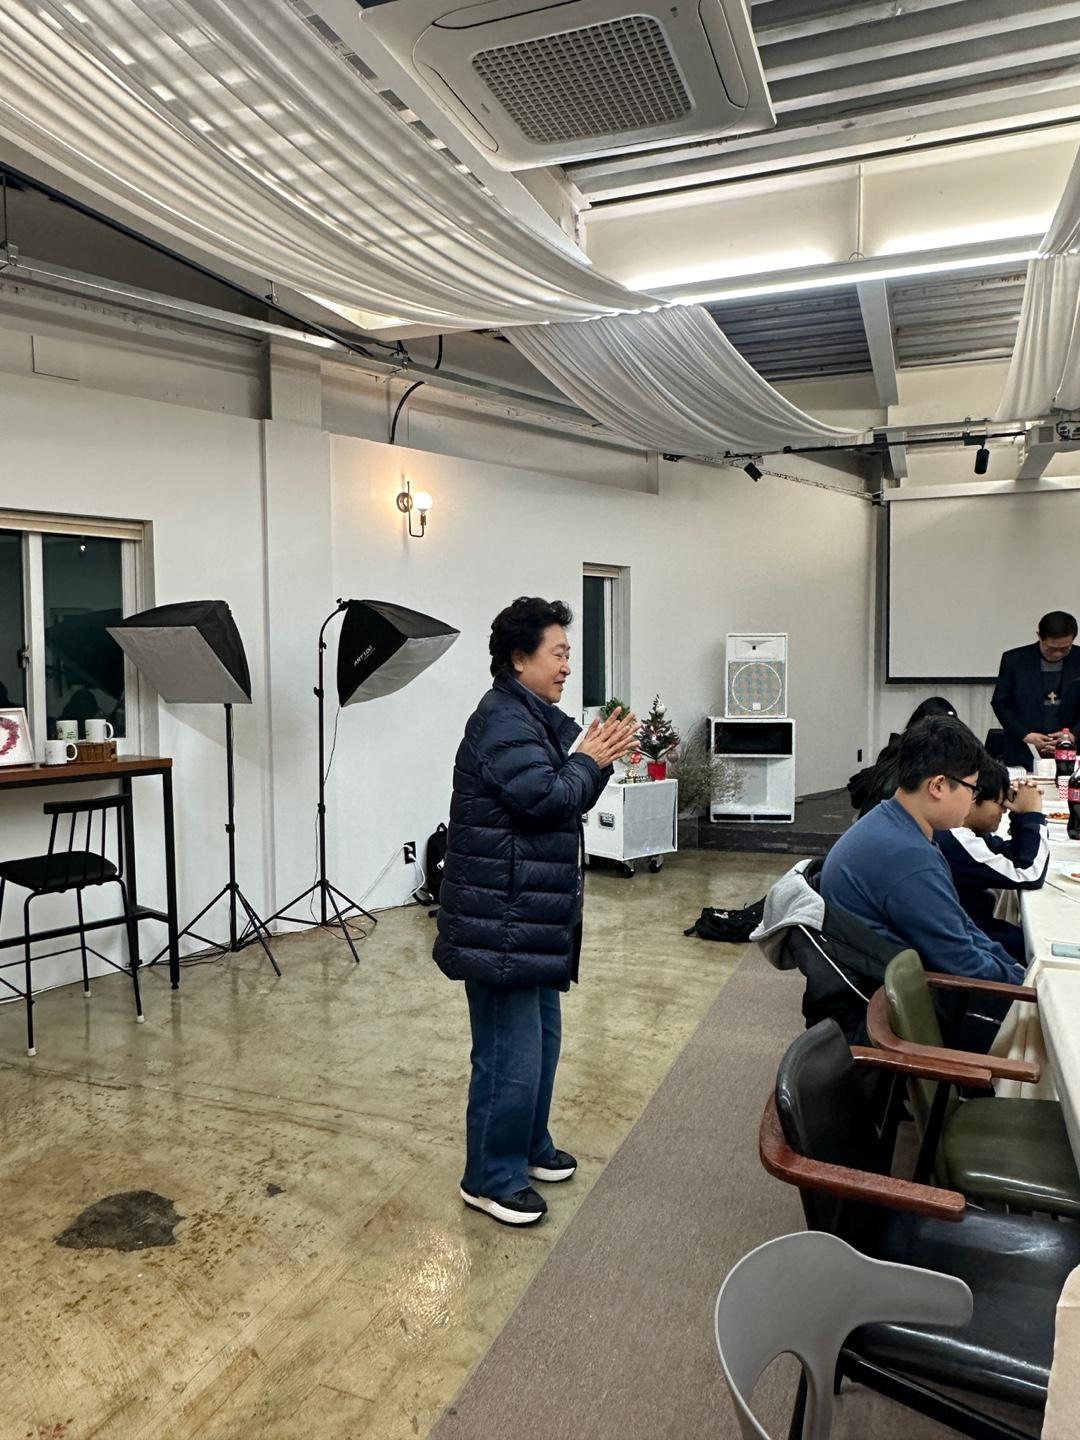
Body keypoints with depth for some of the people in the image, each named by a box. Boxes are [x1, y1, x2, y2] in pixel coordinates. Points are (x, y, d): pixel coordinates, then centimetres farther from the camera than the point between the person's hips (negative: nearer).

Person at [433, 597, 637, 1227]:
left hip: (534, 917, 11)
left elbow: (566, 799, 19)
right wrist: (591, 761, -8)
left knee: (542, 1037, 21)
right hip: (501, 923, -11)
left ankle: (530, 1147, 38)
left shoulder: (532, 718, 17)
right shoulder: (503, 720, -17)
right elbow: (547, 798, -25)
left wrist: (596, 757, 3)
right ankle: (492, 1179, 15)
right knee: (511, 1054, -2)